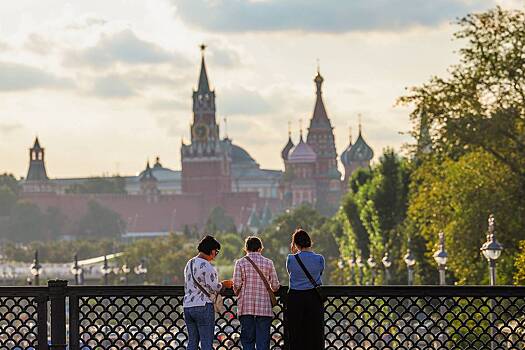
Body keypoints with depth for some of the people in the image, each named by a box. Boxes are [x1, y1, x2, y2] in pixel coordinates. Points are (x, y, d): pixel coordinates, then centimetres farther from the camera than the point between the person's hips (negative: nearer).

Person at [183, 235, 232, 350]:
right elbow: (213, 288, -14)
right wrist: (224, 284, 5)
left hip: (187, 306, 8)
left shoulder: (189, 264, 14)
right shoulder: (207, 266, -13)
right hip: (203, 306, -8)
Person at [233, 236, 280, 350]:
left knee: (247, 340, 5)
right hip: (264, 308, 0)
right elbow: (275, 286, 3)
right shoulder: (268, 263, 3)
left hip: (246, 307, 0)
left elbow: (237, 285, -5)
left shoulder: (240, 263, 0)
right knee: (263, 340, 1)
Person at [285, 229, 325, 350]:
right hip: (314, 299, 0)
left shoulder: (291, 259, -7)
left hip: (295, 299, 0)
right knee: (315, 336, 5)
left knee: (296, 336, 6)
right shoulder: (319, 259, -6)